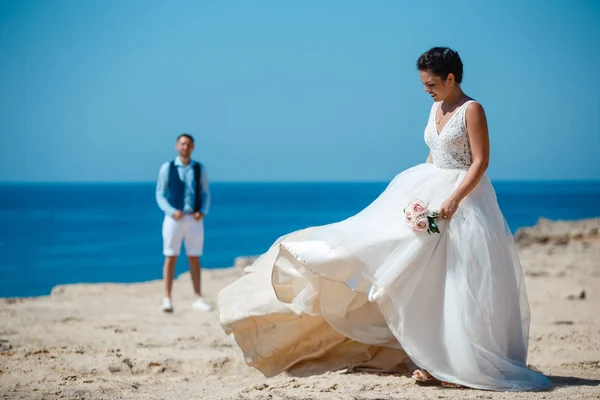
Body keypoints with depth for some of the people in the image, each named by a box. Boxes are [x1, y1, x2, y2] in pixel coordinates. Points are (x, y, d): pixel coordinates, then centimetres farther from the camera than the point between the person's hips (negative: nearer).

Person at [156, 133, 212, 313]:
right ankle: (167, 300, -2)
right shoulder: (167, 168, 1)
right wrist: (172, 212, -15)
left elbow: (205, 194, 10)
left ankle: (198, 299, 8)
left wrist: (202, 212, -9)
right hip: (174, 219, -2)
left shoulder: (200, 169, 7)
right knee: (170, 258, -3)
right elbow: (160, 195, 1)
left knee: (194, 259, 4)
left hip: (194, 220, 2)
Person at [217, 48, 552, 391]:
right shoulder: (437, 109, 13)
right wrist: (418, 191, 12)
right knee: (428, 280, 3)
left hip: (465, 201, -8)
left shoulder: (472, 110, -10)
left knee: (462, 283, -7)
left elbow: (480, 162, -16)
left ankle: (465, 363, -2)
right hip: (432, 198, 8)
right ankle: (434, 359, 7)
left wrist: (454, 200, -24)